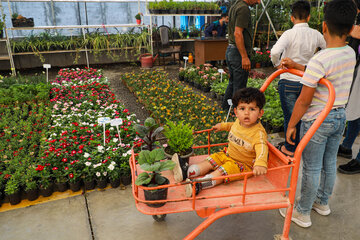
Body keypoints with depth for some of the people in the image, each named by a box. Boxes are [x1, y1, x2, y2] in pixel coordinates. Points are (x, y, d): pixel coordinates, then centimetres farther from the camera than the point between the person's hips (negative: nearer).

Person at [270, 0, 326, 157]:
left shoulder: (290, 34, -14)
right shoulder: (315, 34, 1)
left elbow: (275, 52, -30)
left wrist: (277, 64, -12)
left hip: (288, 81, -4)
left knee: (289, 116, 7)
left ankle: (290, 148, 19)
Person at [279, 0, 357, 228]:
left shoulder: (319, 60, -24)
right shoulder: (350, 54, -1)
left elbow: (304, 100, -21)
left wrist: (291, 125, -11)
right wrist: (296, 66, 8)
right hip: (340, 117, 8)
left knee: (311, 168, 5)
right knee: (329, 163, 21)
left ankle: (303, 213, 23)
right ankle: (322, 202, 42)